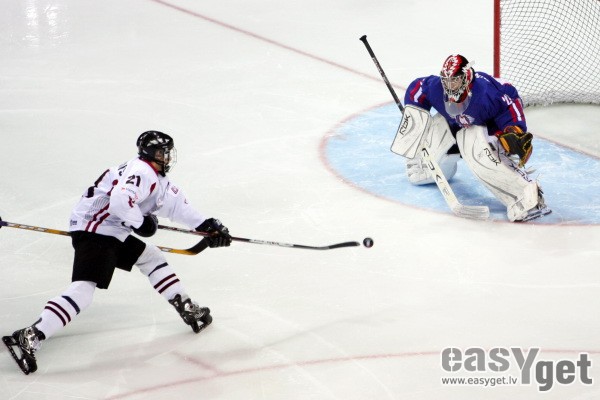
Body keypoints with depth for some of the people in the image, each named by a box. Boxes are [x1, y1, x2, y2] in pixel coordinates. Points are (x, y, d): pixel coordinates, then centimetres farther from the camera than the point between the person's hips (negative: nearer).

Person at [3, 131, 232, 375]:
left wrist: (209, 226, 17)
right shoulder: (142, 172, -15)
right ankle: (30, 338, -30)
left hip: (113, 234, 11)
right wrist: (142, 222, -15)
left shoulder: (157, 180, 18)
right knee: (82, 291, -21)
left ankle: (187, 309, 31)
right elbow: (120, 201, -30)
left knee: (151, 257, 20)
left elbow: (177, 205, 23)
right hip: (93, 233, -11)